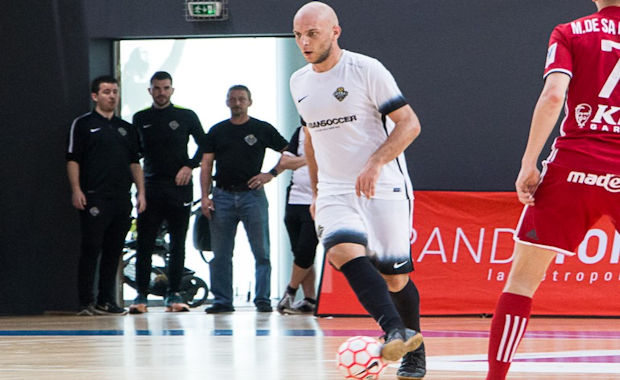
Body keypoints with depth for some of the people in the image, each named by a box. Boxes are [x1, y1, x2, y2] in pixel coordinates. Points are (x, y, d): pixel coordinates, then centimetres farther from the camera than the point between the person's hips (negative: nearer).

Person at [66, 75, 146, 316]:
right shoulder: (83, 124, 3)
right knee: (91, 249, -7)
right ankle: (86, 302, -5)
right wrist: (76, 190, -12)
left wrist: (141, 192, 10)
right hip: (94, 198, -5)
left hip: (121, 198, 5)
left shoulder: (126, 129, 18)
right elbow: (72, 160, -2)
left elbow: (134, 163, 20)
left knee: (114, 251, 6)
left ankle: (106, 301, 11)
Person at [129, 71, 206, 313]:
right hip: (151, 187, 0)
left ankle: (174, 294, 8)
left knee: (178, 244, 1)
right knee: (145, 243, -5)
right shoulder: (140, 119, 9)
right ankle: (141, 295, -2)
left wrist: (189, 166, -3)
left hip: (179, 187, 0)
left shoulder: (186, 117, 6)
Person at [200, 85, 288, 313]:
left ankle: (263, 299, 0)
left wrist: (271, 174, -4)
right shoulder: (217, 131, 12)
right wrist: (205, 197, 0)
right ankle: (222, 301, 7)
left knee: (262, 251, -5)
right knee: (220, 254, 2)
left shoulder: (262, 129, 6)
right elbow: (206, 165, 10)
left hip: (252, 194, -2)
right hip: (222, 196, 2)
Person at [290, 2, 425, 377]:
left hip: (384, 188, -4)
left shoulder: (367, 69, -8)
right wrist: (316, 192, 25)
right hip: (335, 191, 4)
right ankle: (396, 332, -38)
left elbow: (409, 123, -10)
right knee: (343, 251, -26)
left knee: (395, 276, -1)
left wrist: (376, 163, -23)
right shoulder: (299, 82, 11)